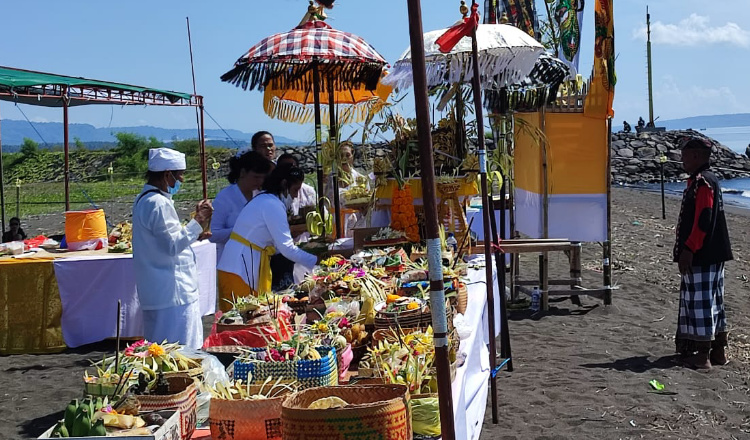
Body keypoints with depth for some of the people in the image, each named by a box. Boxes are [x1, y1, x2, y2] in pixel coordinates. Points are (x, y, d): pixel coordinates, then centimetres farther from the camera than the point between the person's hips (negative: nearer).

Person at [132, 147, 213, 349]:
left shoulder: (144, 199, 15)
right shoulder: (158, 204, -18)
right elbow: (173, 246, -21)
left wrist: (194, 234, 19)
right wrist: (197, 223, -15)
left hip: (156, 291, 11)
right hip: (171, 293, -11)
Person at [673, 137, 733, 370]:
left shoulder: (702, 182, -17)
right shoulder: (706, 180, 15)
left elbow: (703, 221, -23)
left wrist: (688, 250, -21)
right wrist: (687, 249, 23)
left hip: (702, 256, -10)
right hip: (712, 254, 10)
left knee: (701, 301, -4)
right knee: (713, 301, 15)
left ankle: (702, 355, 1)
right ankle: (719, 351, 22)